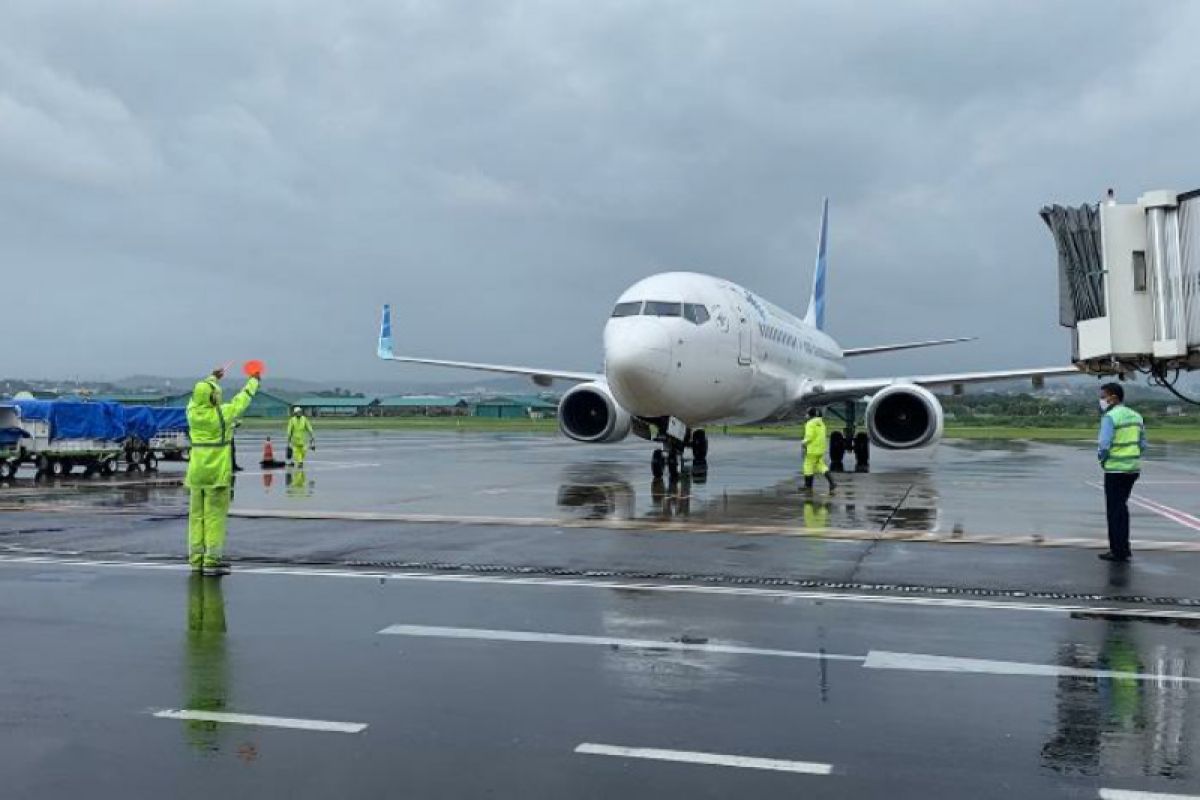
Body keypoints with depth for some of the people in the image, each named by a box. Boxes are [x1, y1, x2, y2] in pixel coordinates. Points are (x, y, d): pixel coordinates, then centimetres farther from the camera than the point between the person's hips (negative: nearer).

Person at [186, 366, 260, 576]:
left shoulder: (192, 411, 1)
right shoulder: (222, 414, -12)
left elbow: (199, 395, 22)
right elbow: (242, 400, 4)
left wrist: (213, 378, 37)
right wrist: (253, 381, 21)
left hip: (197, 471, 6)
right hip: (218, 472, -6)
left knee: (197, 515, 11)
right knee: (215, 515, -3)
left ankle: (197, 558, 17)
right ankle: (211, 561, -2)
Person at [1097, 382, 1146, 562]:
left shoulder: (1110, 417, -14)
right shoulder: (1136, 416, 10)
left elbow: (1105, 446, -21)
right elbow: (1143, 445, 11)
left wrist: (1102, 458, -2)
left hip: (1115, 470, -7)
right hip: (1133, 468, 7)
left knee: (1115, 510, 2)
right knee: (1122, 507, 19)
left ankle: (1118, 551, 6)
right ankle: (1123, 548, 25)